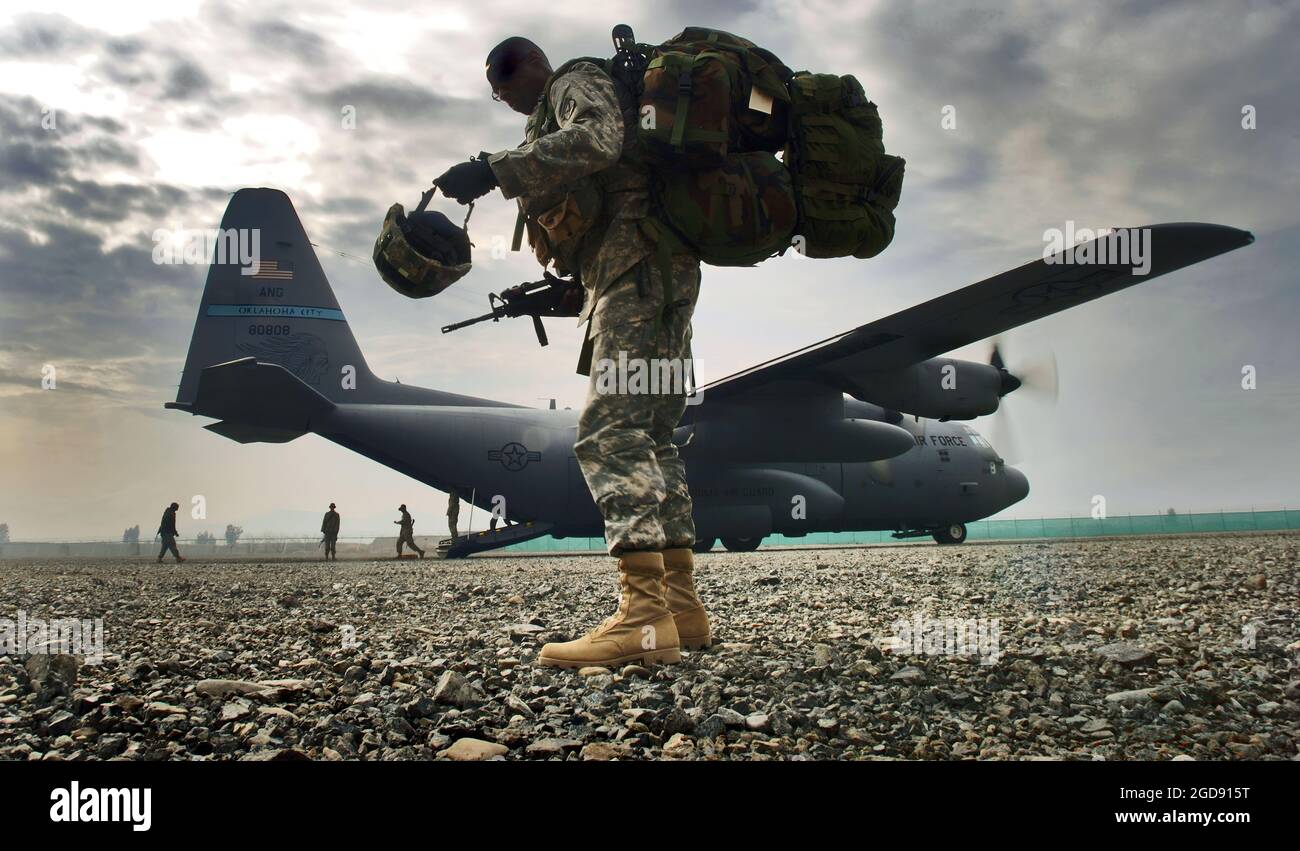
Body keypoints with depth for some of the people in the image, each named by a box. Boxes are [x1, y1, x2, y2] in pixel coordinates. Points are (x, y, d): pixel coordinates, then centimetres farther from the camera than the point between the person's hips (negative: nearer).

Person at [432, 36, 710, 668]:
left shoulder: (578, 82, 6)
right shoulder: (563, 110, 35)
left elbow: (598, 138, -19)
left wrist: (493, 170, -26)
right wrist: (566, 285, 30)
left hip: (635, 268, -10)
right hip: (666, 276, 10)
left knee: (610, 432, -21)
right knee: (648, 438, 7)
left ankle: (644, 615, -31)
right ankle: (681, 605, 6)